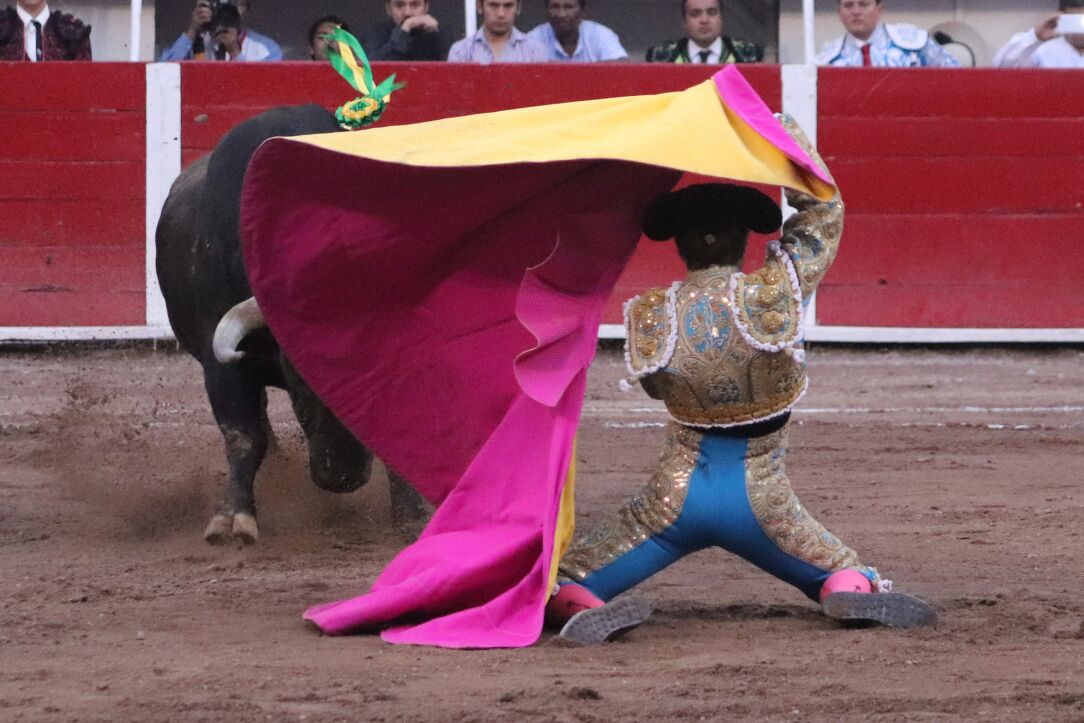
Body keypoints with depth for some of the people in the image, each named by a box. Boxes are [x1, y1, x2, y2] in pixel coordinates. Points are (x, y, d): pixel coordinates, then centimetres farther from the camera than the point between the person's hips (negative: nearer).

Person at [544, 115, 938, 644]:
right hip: (760, 500, 0)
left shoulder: (649, 317, -9)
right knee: (851, 578, 21)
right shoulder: (774, 294, -12)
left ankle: (577, 606, -28)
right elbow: (822, 210, 1)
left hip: (678, 498, 0)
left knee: (561, 585, 8)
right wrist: (787, 131, 10)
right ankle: (851, 589, -15)